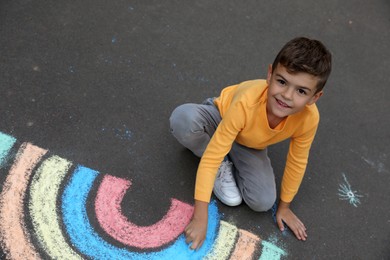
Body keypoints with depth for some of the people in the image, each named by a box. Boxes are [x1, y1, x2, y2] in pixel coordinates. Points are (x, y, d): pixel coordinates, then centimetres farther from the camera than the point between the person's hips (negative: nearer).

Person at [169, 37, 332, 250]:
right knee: (182, 118, -37)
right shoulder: (246, 103, -43)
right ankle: (223, 165, -8)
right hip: (221, 117, -2)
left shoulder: (309, 118, -33)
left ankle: (234, 160, 9)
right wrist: (200, 218, -35)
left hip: (250, 145, 2)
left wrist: (284, 206, 0)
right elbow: (210, 158, -38)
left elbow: (297, 162, -13)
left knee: (263, 203, -17)